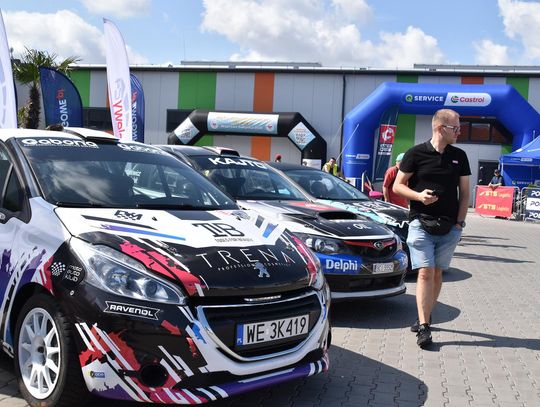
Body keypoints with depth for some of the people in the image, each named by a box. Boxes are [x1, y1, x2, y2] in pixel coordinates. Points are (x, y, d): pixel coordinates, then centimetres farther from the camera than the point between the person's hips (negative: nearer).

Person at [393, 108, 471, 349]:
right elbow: (397, 186, 1)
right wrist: (419, 195, -17)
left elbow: (464, 192, 13)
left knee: (437, 273, 9)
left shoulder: (459, 157, 10)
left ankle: (425, 318, 22)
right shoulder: (416, 154, -1)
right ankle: (424, 326, -9)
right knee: (425, 273, -10)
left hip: (449, 227, 4)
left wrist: (459, 222, 3)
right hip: (421, 223, -4)